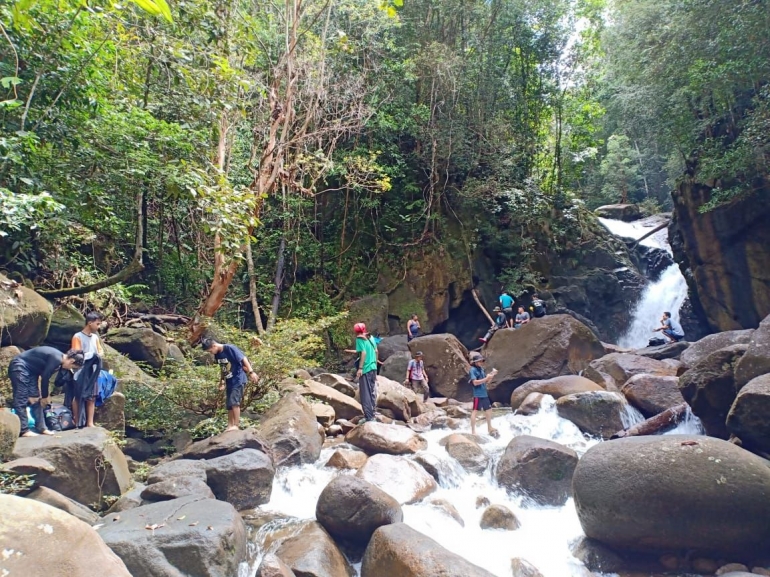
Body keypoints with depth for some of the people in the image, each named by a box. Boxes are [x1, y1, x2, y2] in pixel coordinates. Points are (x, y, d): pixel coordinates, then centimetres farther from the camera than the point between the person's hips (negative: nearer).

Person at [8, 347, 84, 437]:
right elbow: (45, 377, -20)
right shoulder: (56, 359, -25)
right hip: (19, 367, -10)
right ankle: (23, 430, -9)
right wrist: (44, 396, -7)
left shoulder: (59, 359, 4)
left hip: (30, 370, 10)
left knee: (36, 399, 6)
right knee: (21, 400, -10)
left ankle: (42, 427, 8)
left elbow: (45, 376, 9)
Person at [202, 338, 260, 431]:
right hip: (229, 381, 8)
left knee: (234, 402, -16)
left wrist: (251, 372, -25)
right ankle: (230, 426, 15)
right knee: (229, 404, 9)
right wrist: (222, 382, 22)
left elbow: (244, 359, -19)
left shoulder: (230, 348, -17)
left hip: (238, 379, -8)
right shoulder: (217, 355, 7)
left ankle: (236, 425, -14)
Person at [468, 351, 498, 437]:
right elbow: (475, 382, -22)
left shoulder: (481, 369, 12)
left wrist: (491, 375, 0)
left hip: (484, 394, 9)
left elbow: (486, 381, 16)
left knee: (488, 410, 17)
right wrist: (486, 378, -23)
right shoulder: (473, 370, -13)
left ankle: (489, 428, 33)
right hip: (478, 394, -9)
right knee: (475, 411, -4)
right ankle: (473, 431, -2)